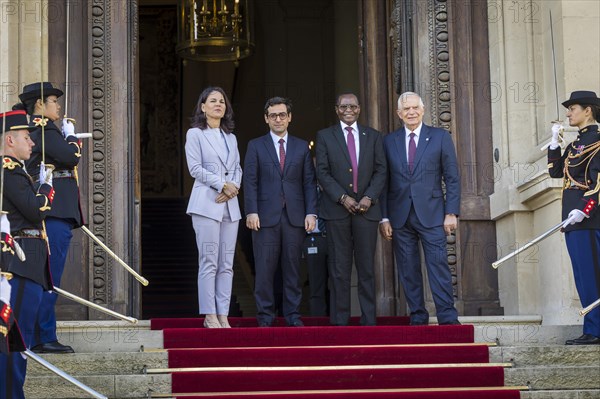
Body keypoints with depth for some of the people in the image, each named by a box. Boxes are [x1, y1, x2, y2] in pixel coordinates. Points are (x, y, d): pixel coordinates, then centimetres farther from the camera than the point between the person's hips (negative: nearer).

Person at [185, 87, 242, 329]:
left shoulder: (231, 138, 20)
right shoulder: (195, 134, 3)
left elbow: (237, 169, 15)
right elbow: (195, 168, -6)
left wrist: (234, 187, -6)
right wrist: (222, 184, -12)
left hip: (230, 204, 6)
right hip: (206, 202, -6)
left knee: (226, 264, 2)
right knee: (209, 261, -8)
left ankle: (223, 315, 4)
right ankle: (209, 315, -5)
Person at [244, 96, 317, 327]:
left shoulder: (302, 147, 13)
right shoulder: (255, 146, 8)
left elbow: (309, 182, 9)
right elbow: (250, 182, 2)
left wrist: (311, 212, -1)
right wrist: (251, 212, -8)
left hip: (295, 216, 2)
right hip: (266, 216, -2)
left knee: (293, 268, 4)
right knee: (264, 269, -2)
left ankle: (293, 315, 10)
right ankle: (265, 316, 4)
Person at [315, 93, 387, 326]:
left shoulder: (373, 136, 13)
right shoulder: (324, 136, 8)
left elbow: (380, 170, 8)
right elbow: (322, 172, 1)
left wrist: (369, 197, -7)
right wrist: (342, 197, -10)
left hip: (367, 208, 1)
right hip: (337, 209, -1)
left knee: (367, 267, 1)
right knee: (339, 268, -1)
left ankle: (369, 319, 4)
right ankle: (340, 320, 2)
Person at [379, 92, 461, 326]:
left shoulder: (440, 137, 5)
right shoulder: (389, 141, 10)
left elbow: (452, 178, 3)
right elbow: (384, 182, 10)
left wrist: (451, 213, -5)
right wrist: (384, 218, 2)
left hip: (431, 215, -2)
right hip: (400, 216, 2)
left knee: (438, 265, -8)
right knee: (408, 271, 4)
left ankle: (447, 318, -6)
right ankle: (418, 318, 10)